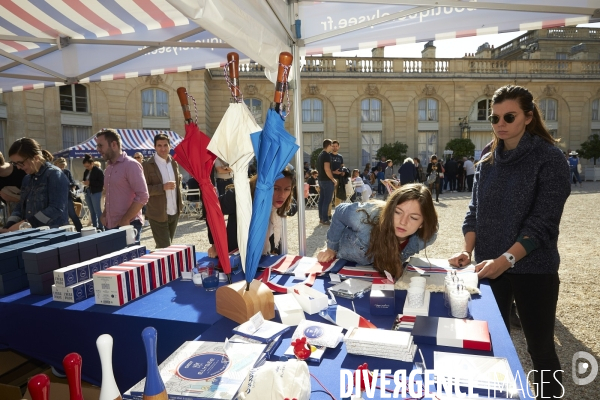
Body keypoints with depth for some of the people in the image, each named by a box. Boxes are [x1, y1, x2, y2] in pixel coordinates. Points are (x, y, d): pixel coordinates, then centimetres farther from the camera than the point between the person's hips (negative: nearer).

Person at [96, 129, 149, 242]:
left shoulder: (131, 165, -10)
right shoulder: (109, 168, 14)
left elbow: (142, 196, -16)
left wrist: (125, 220, -16)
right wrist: (104, 215, 8)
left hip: (129, 225, -7)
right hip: (111, 225, 7)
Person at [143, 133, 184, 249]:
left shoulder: (174, 162, 8)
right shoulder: (147, 165, -10)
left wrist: (180, 203, 11)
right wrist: (163, 187, -26)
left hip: (175, 213, 6)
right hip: (158, 215, -6)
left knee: (168, 245, 18)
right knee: (164, 249, -4)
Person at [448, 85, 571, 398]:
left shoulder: (549, 158, -9)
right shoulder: (487, 163, 6)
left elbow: (543, 221, -16)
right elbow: (475, 211, 5)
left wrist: (506, 259, -25)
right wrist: (467, 250, -10)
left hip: (533, 268, -4)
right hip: (489, 267, 5)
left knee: (540, 347, 8)